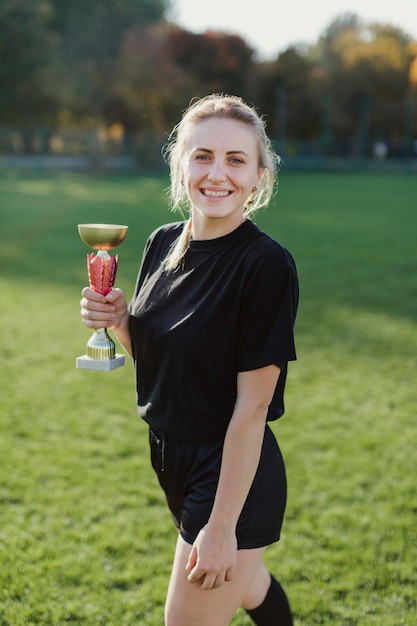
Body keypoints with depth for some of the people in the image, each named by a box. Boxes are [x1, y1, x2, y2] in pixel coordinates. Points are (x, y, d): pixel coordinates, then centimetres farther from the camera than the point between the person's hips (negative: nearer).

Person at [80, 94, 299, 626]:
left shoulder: (267, 264, -21)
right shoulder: (163, 244, 0)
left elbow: (252, 405, -21)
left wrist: (222, 526, -20)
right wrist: (116, 320, -9)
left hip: (234, 471, -7)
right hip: (174, 460, 7)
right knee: (242, 583, 29)